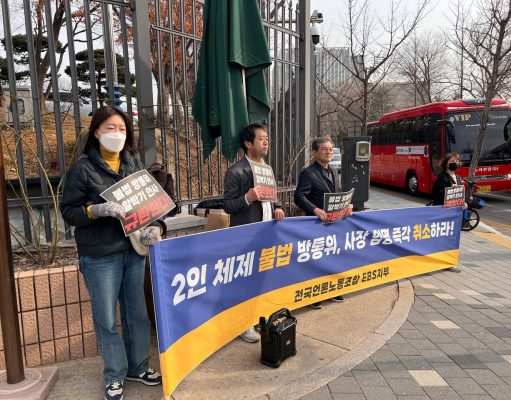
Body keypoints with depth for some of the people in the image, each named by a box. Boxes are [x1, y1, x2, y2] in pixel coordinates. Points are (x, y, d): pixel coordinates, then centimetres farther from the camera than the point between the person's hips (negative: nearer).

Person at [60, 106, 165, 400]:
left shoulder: (135, 165, 6)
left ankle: (138, 367, 34)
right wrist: (97, 210, -23)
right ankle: (114, 376, 28)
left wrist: (156, 227, -10)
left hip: (134, 251, 4)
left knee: (138, 313, 14)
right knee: (107, 319, 8)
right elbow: (68, 211, -6)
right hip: (100, 257, -4)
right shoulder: (83, 168, -6)